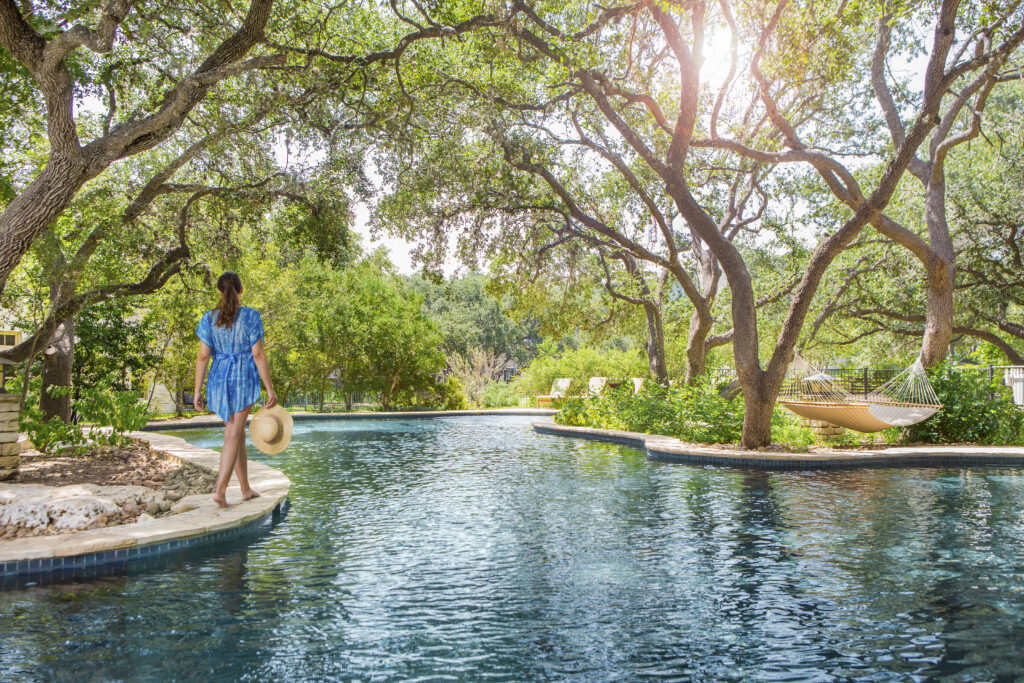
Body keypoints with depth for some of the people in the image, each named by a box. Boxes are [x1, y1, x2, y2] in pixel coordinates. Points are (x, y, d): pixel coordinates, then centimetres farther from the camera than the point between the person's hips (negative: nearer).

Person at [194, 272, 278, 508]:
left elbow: (203, 356, -1)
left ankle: (246, 489, 22)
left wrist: (198, 390, 5)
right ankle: (220, 490, -11)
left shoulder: (209, 318, 2)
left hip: (219, 379, 4)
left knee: (238, 432, 15)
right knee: (233, 435, -2)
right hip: (243, 378, -4)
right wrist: (270, 389, -4)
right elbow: (258, 355, -9)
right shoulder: (250, 316, -7)